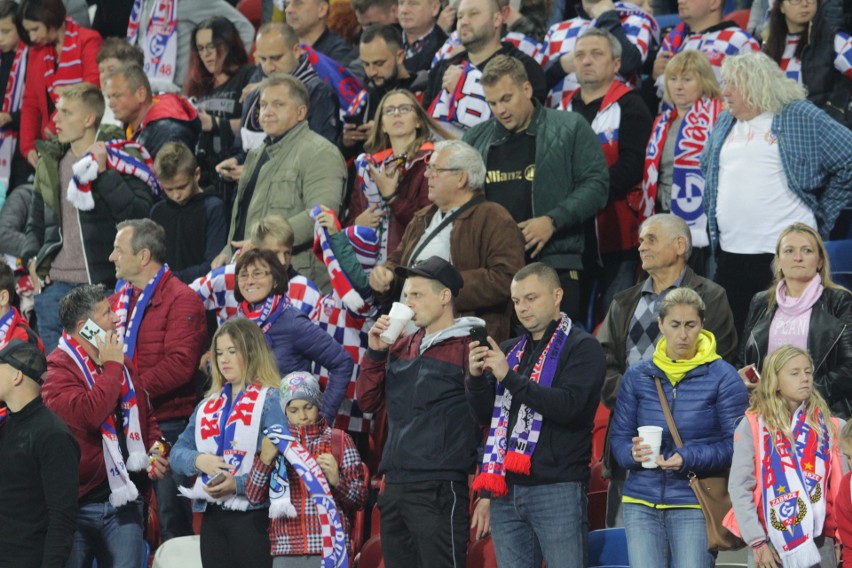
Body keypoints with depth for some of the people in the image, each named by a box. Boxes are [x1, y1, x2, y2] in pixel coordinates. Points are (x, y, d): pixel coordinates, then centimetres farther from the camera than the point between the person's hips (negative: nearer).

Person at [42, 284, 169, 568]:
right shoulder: (58, 370, -9)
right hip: (78, 502, -6)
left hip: (124, 499, 6)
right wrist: (110, 367, -14)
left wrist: (155, 450, 7)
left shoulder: (124, 364, 14)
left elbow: (145, 415, 26)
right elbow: (89, 412, -26)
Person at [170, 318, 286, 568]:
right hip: (213, 516, 7)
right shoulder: (208, 405, 19)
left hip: (253, 516, -7)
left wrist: (238, 484, -24)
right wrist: (198, 460, -6)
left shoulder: (271, 400, -4)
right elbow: (177, 453, 16)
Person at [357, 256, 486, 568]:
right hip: (395, 489, 8)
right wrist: (375, 352, 2)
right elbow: (368, 401, 17)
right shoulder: (401, 347, 15)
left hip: (441, 492, -7)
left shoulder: (467, 349, -6)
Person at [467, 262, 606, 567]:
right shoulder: (511, 350, 19)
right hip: (507, 490, 7)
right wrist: (476, 378, -3)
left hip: (557, 490, -6)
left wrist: (510, 377, -18)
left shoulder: (581, 347, -1)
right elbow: (485, 414, 17)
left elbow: (568, 405, -15)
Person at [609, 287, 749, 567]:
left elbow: (736, 444, -5)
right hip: (642, 501, 3)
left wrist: (689, 459, -19)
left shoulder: (722, 377, 0)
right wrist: (634, 452, -13)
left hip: (694, 503, -3)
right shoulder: (638, 376, 10)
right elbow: (619, 437, 11)